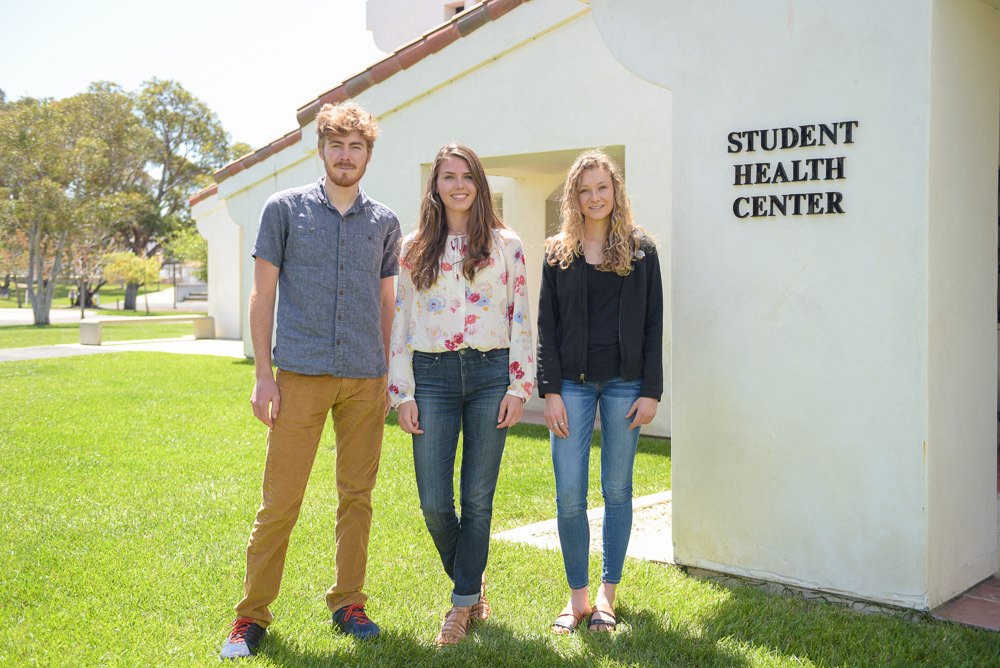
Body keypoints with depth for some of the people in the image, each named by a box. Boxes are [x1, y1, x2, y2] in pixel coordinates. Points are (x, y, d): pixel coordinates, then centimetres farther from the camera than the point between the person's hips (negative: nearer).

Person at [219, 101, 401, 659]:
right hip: (301, 375, -3)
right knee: (280, 502, -2)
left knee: (357, 497, 9)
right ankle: (252, 615, 11)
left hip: (365, 379, 3)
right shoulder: (285, 209, 4)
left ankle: (349, 603, 22)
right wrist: (263, 373, -3)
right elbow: (263, 293, 3)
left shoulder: (385, 222, 11)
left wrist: (386, 375, 11)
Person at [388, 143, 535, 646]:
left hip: (490, 374, 0)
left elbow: (521, 319, 5)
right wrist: (403, 393, 0)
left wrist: (519, 386, -2)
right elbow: (400, 321, 7)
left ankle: (463, 602, 18)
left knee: (478, 498, 2)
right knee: (434, 503, -1)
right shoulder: (413, 249, 8)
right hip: (432, 376, 1)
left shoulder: (505, 245, 7)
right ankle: (470, 581, 26)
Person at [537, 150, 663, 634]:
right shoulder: (558, 253, 7)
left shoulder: (640, 250, 6)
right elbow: (546, 326, 4)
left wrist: (651, 391, -4)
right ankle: (578, 596, 10)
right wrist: (550, 391, -5)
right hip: (572, 381, 1)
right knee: (569, 494, -3)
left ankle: (607, 594, 18)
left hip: (624, 382, 0)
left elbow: (653, 324, 3)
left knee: (617, 489, 5)